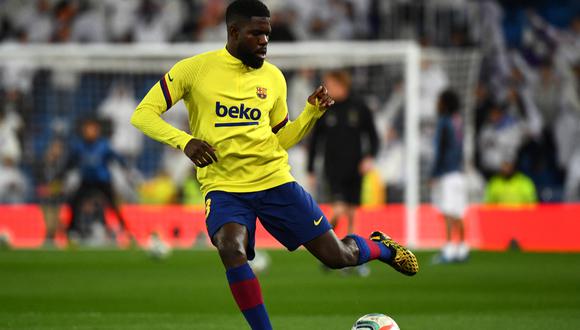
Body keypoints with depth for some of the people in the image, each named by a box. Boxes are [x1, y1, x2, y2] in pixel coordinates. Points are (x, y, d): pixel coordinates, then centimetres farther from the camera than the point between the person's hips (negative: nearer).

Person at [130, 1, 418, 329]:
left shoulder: (273, 77, 7)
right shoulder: (195, 69, -4)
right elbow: (143, 114, -6)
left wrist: (312, 112, 1)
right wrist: (184, 140, -22)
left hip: (275, 180, 2)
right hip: (224, 188, -2)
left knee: (337, 255, 0)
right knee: (231, 248, -34)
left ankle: (380, 247, 35)